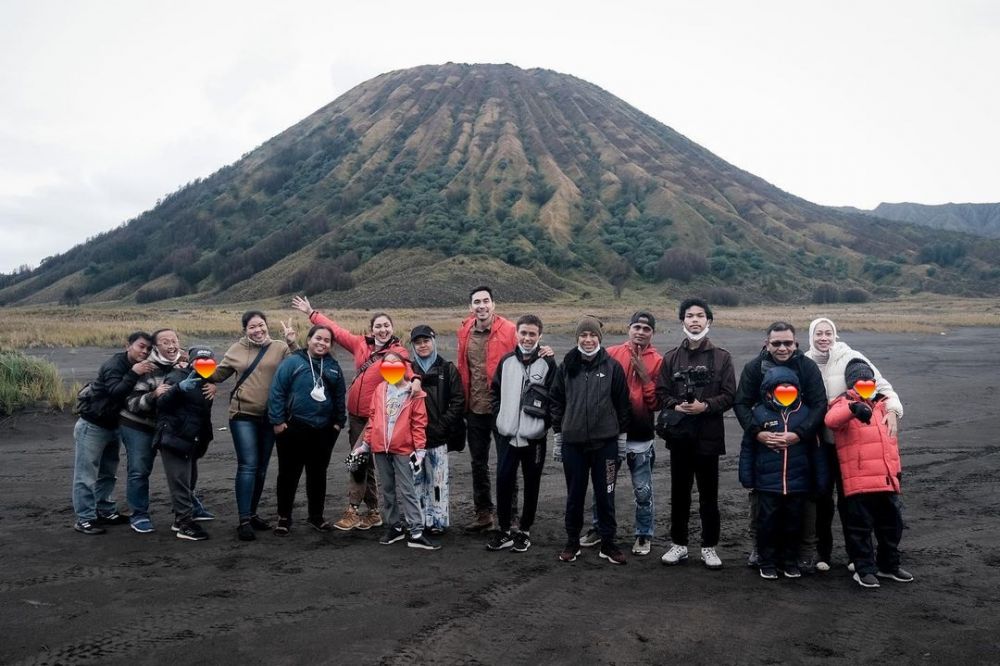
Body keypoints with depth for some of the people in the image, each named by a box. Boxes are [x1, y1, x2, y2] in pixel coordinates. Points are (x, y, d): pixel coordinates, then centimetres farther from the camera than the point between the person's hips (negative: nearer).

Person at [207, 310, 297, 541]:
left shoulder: (280, 347, 1)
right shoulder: (237, 349, 4)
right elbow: (218, 374, 13)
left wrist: (292, 343, -21)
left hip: (269, 416, 2)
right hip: (243, 415, -2)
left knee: (261, 468, 12)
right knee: (248, 466, -10)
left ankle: (252, 513, 26)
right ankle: (244, 520, -7)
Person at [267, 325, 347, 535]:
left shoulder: (333, 367, 7)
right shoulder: (292, 362, -7)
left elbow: (340, 397, 14)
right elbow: (277, 392, -9)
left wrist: (339, 421, 9)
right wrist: (278, 420, -12)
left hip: (324, 431, 4)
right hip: (293, 429, -4)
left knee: (318, 474, 13)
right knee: (289, 473, 6)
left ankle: (316, 516, 26)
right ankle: (284, 517, 20)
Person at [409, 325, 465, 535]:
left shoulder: (448, 369, 3)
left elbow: (458, 400, 0)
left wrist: (443, 424, -8)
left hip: (438, 437, -2)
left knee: (438, 480, 1)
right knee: (417, 479, 8)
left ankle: (439, 519, 10)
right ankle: (420, 519, 17)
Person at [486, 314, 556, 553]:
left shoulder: (547, 363, -4)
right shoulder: (506, 361, 6)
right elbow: (494, 392, 14)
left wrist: (544, 423, -8)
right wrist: (500, 417, 5)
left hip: (534, 437, -2)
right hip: (507, 435, 2)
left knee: (531, 484, 9)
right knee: (503, 481, 2)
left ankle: (524, 530, 22)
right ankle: (504, 530, 16)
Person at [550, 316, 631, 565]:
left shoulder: (612, 366, -1)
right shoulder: (566, 367, 4)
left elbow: (622, 403, 3)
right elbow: (556, 401, 9)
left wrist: (622, 437, 2)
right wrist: (558, 436, 7)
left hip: (605, 442, -1)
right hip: (573, 442, 1)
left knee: (605, 495, 7)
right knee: (574, 495, 10)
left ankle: (608, 543, 19)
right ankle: (572, 542, 23)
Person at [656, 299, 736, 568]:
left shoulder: (721, 357, 1)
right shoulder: (671, 357, 7)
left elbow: (729, 395, -2)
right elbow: (661, 392, 6)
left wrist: (705, 406, -17)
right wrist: (676, 405, -12)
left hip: (709, 435, -2)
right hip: (679, 434, 2)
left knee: (708, 494, 7)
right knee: (679, 492, 11)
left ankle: (709, 547, 19)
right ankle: (678, 544, 23)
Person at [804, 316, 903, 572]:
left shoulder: (850, 358, -8)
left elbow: (881, 385, -8)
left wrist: (892, 409, -24)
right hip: (818, 440, 2)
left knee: (848, 496, 4)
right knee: (822, 496, 10)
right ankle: (822, 551, 24)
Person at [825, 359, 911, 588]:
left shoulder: (882, 404, 18)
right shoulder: (844, 403, -5)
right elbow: (831, 420, -29)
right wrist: (853, 408, -42)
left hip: (887, 480, 7)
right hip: (859, 481, -7)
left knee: (891, 524, 17)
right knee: (861, 527, 0)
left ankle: (888, 565, 32)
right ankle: (865, 569, 11)